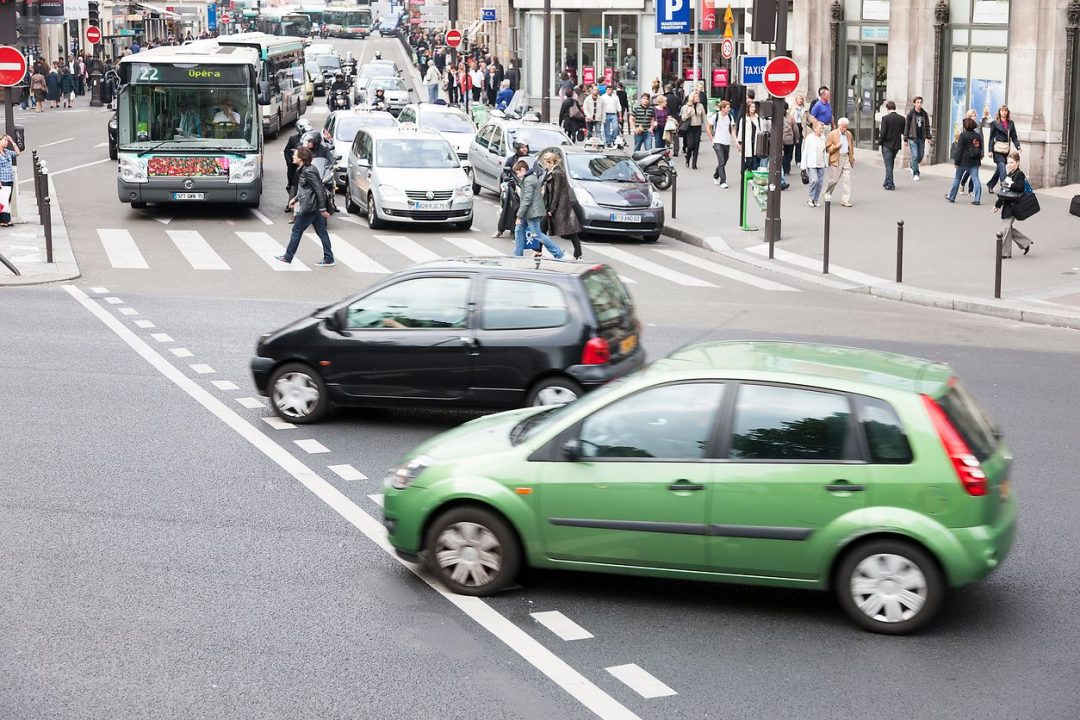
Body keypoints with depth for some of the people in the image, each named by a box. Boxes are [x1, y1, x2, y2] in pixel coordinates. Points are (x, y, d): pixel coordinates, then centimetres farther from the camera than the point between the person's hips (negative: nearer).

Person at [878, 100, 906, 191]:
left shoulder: (885, 118, -15)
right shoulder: (902, 119, 0)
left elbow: (883, 133, -16)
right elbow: (903, 132, 6)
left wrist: (880, 141, -1)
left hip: (887, 144, -5)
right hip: (897, 145, 5)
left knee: (888, 164, 1)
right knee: (891, 164, 19)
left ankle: (890, 184, 0)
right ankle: (887, 182, 28)